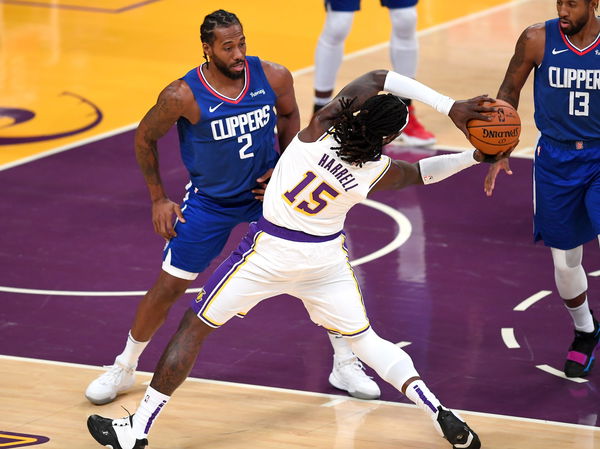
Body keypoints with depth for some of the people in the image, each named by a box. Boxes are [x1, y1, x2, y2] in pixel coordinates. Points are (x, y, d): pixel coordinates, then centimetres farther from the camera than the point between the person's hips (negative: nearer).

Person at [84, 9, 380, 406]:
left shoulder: (274, 77, -18)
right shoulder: (183, 96, -26)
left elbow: (289, 114, 6)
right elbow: (145, 137, -8)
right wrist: (158, 199, -5)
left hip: (266, 191, 2)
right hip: (210, 201, -2)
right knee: (168, 287, 1)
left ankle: (346, 365, 13)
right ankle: (124, 368, 24)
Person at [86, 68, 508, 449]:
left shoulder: (323, 126, -20)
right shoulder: (380, 173, -13)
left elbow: (377, 78, -13)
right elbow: (423, 172, 9)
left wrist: (448, 105, -11)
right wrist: (474, 157, 14)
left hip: (271, 251, -2)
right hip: (326, 256, 2)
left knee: (193, 328, 7)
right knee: (363, 336, 20)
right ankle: (440, 413, 6)